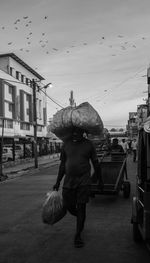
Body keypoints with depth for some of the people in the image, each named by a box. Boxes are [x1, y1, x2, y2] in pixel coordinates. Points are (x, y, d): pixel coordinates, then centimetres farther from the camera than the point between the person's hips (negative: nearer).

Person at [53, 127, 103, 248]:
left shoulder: (88, 144, 1)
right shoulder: (66, 144, 6)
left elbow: (95, 163, 10)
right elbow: (62, 164, 12)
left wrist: (100, 179, 14)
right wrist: (58, 182, 12)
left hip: (84, 180, -2)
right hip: (68, 181, 3)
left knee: (81, 206, -2)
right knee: (69, 206, 6)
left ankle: (78, 235, 11)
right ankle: (81, 219, 39)